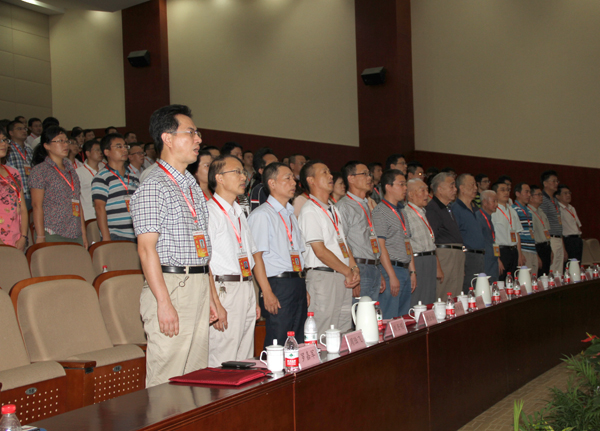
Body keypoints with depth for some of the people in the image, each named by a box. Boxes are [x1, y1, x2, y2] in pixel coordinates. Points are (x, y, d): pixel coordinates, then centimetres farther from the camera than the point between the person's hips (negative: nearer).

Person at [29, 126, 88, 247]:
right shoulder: (40, 170, -2)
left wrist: (83, 233, 14)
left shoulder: (71, 170, 17)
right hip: (52, 236, -5)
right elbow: (37, 205, -7)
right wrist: (40, 237, -13)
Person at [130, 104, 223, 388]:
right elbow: (147, 249, -15)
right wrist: (164, 302, -21)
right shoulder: (153, 187, -8)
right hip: (171, 287, -8)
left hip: (199, 288, 8)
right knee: (167, 382, -6)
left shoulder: (193, 187, 19)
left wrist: (213, 298, 18)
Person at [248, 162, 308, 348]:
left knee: (298, 344, 9)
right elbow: (256, 256, -12)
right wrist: (267, 293, -18)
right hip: (278, 285, -8)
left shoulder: (291, 215, 20)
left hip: (298, 285, 8)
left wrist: (304, 288, 15)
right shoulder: (262, 215, -6)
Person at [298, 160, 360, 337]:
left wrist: (354, 269, 2)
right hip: (323, 277, -8)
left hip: (343, 278, 9)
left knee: (345, 333, 9)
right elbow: (320, 251, -15)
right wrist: (348, 272, -8)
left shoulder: (333, 210, 18)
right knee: (323, 335, -6)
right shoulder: (310, 211, -10)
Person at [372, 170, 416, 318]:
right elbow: (380, 246, -15)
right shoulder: (380, 211, -9)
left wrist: (412, 271, 15)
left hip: (405, 271, 9)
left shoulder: (401, 212, 19)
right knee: (389, 320, -7)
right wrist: (392, 276, -18)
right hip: (391, 269, -9)